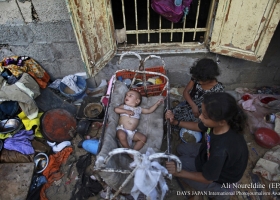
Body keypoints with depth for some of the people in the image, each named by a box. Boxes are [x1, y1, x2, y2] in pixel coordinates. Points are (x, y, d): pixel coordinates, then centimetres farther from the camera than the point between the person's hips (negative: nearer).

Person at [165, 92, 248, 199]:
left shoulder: (220, 150, -45)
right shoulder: (218, 123, -26)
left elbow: (207, 178, -25)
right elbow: (198, 126, -1)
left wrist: (179, 173, -23)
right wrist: (176, 122, -11)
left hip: (222, 173, -6)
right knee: (181, 149, 16)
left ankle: (219, 189, 10)